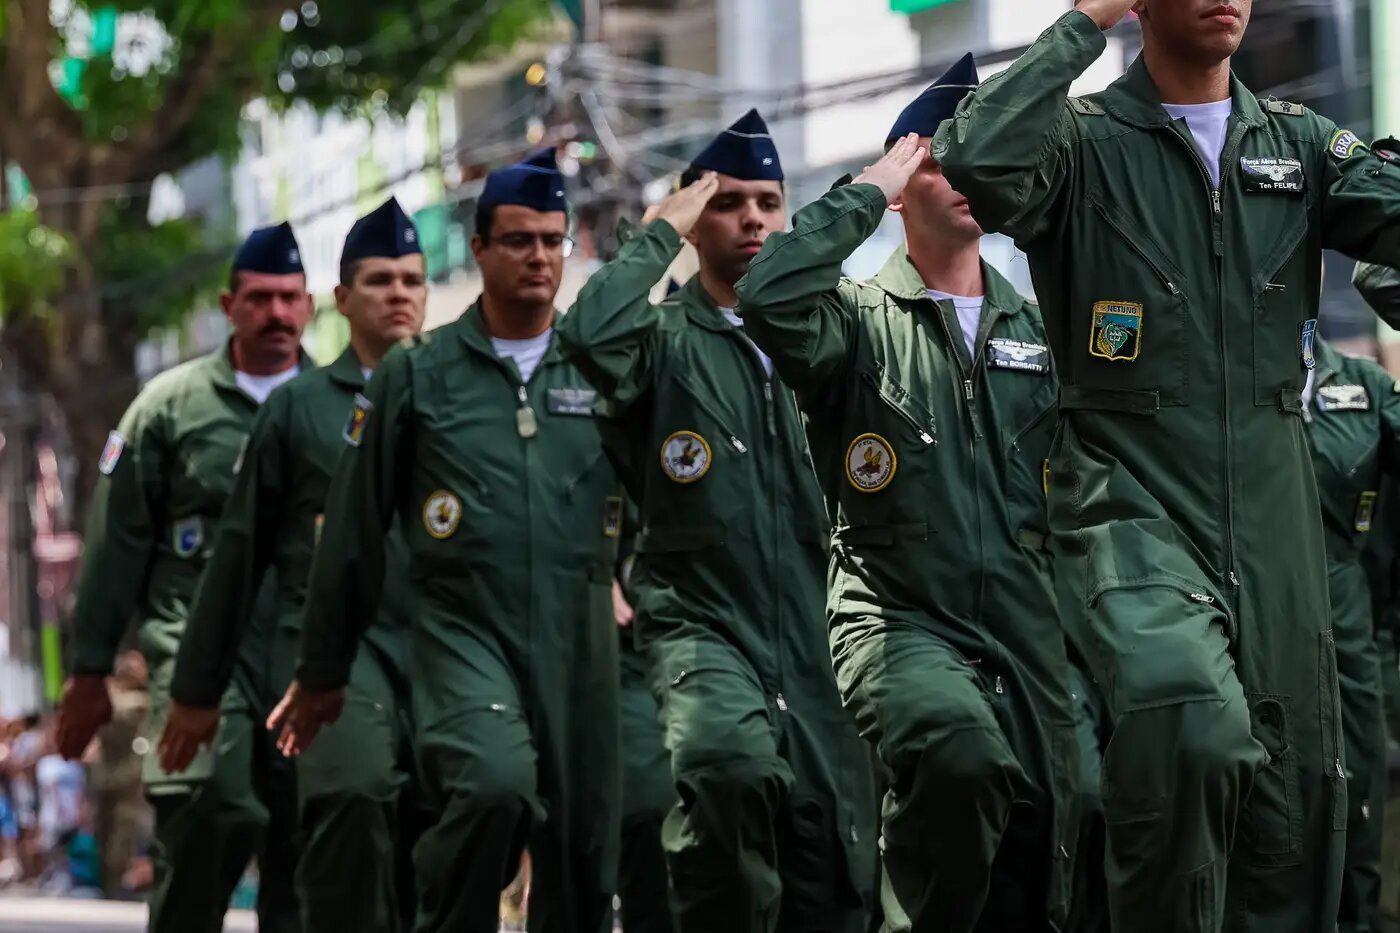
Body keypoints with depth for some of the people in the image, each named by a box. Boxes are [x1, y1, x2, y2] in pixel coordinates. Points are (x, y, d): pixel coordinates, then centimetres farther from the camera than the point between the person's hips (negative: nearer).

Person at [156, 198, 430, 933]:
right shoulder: (297, 407, 8)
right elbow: (240, 552, 11)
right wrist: (196, 690, 11)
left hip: (438, 649, 3)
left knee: (425, 837, 1)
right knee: (354, 791, -28)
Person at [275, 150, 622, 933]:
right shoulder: (417, 375, 5)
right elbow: (354, 529, 9)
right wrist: (324, 672, 11)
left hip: (581, 641, 3)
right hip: (463, 630, -3)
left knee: (582, 868, 2)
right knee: (496, 783, -31)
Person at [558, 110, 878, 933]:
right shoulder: (666, 340, 4)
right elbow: (590, 334, -19)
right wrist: (662, 233, -7)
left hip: (814, 643, 4)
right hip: (701, 625, -4)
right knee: (732, 761, -37)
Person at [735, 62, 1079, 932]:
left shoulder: (1037, 327, 16)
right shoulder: (862, 321, 2)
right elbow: (768, 299, -19)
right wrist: (866, 193, -11)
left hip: (1027, 634, 5)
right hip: (900, 622, -5)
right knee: (959, 752, -37)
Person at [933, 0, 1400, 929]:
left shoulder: (1301, 142, 13)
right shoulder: (1086, 139, 0)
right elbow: (978, 163, -21)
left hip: (1274, 509, 5)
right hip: (1132, 502, -5)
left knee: (1296, 780, 6)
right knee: (1195, 723, -30)